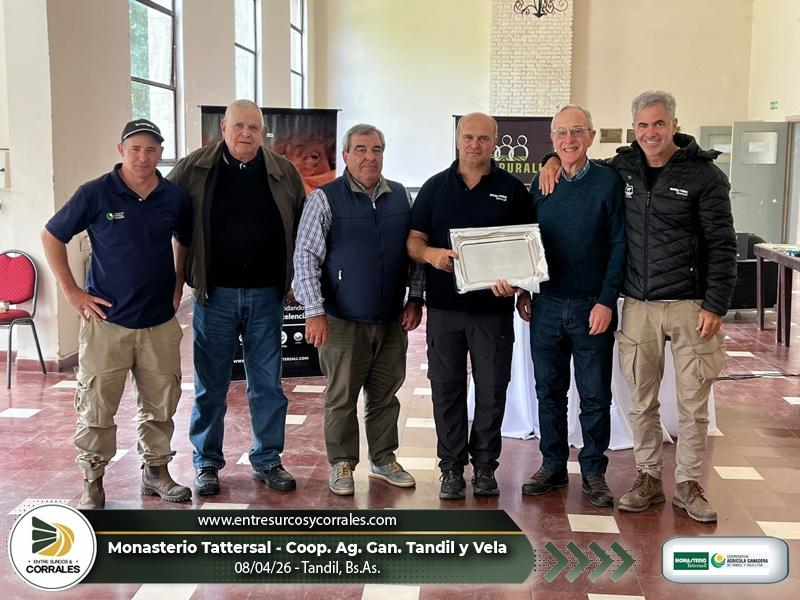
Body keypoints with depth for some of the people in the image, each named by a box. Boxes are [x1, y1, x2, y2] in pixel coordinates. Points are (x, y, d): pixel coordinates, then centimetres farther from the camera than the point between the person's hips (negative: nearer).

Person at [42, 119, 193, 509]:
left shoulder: (175, 198, 2)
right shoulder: (95, 194, -7)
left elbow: (184, 241, 20)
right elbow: (52, 237, 1)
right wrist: (72, 292, -3)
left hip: (160, 324, 3)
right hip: (106, 322, -3)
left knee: (160, 406, 12)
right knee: (96, 407, 3)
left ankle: (156, 471, 29)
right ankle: (93, 482, 18)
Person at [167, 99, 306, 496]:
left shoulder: (283, 173, 3)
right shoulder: (194, 169, -1)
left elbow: (301, 229, 11)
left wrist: (296, 281, 6)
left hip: (266, 295, 1)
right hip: (215, 294, -1)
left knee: (268, 384, 8)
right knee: (210, 385, 7)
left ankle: (267, 461, 22)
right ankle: (207, 463, 21)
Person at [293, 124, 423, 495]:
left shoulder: (400, 197, 7)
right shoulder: (325, 199, -6)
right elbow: (305, 256, -9)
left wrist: (415, 298, 5)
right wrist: (314, 311, -15)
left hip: (392, 321, 4)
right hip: (343, 321, -4)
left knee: (385, 394, 14)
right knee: (342, 397, 5)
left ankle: (383, 459, 29)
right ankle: (342, 464, 20)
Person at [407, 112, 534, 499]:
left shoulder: (512, 190, 6)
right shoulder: (436, 187, 8)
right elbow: (413, 241, 6)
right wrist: (430, 254, -16)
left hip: (494, 308, -1)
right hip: (444, 307, 1)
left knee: (492, 390, 4)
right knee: (447, 388, 5)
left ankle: (484, 466, 18)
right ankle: (452, 467, 16)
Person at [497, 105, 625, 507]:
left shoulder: (608, 182, -4)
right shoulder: (541, 184, 8)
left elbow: (619, 245, -7)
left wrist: (606, 301, -12)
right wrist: (523, 291, 8)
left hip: (592, 307, -3)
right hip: (547, 305, 4)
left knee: (595, 396, 5)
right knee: (549, 391, 11)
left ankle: (594, 472, 18)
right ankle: (553, 465, 23)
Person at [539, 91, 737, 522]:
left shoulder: (703, 174, -5)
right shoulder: (621, 169, 6)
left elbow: (721, 245, -5)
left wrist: (716, 306, -10)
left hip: (688, 305, -3)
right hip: (637, 306, 3)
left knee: (693, 402, 5)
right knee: (642, 401, 10)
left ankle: (688, 484, 19)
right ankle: (648, 478, 24)